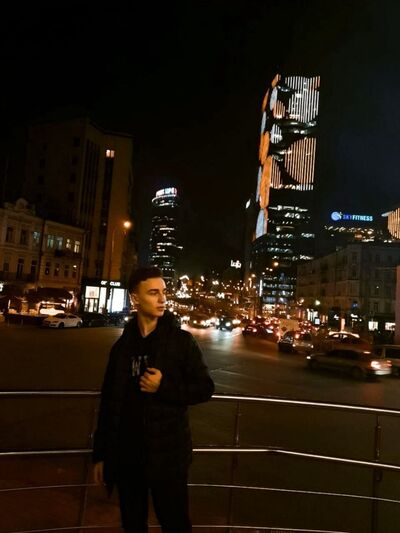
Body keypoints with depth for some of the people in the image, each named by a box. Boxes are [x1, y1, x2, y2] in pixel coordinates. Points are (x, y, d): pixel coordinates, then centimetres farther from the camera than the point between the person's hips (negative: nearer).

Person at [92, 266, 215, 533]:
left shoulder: (182, 340, -8)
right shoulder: (123, 345, 2)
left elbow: (205, 388, -6)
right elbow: (109, 401, 7)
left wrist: (164, 387, -19)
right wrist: (101, 453, 8)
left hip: (167, 453, -3)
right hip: (126, 452, 4)